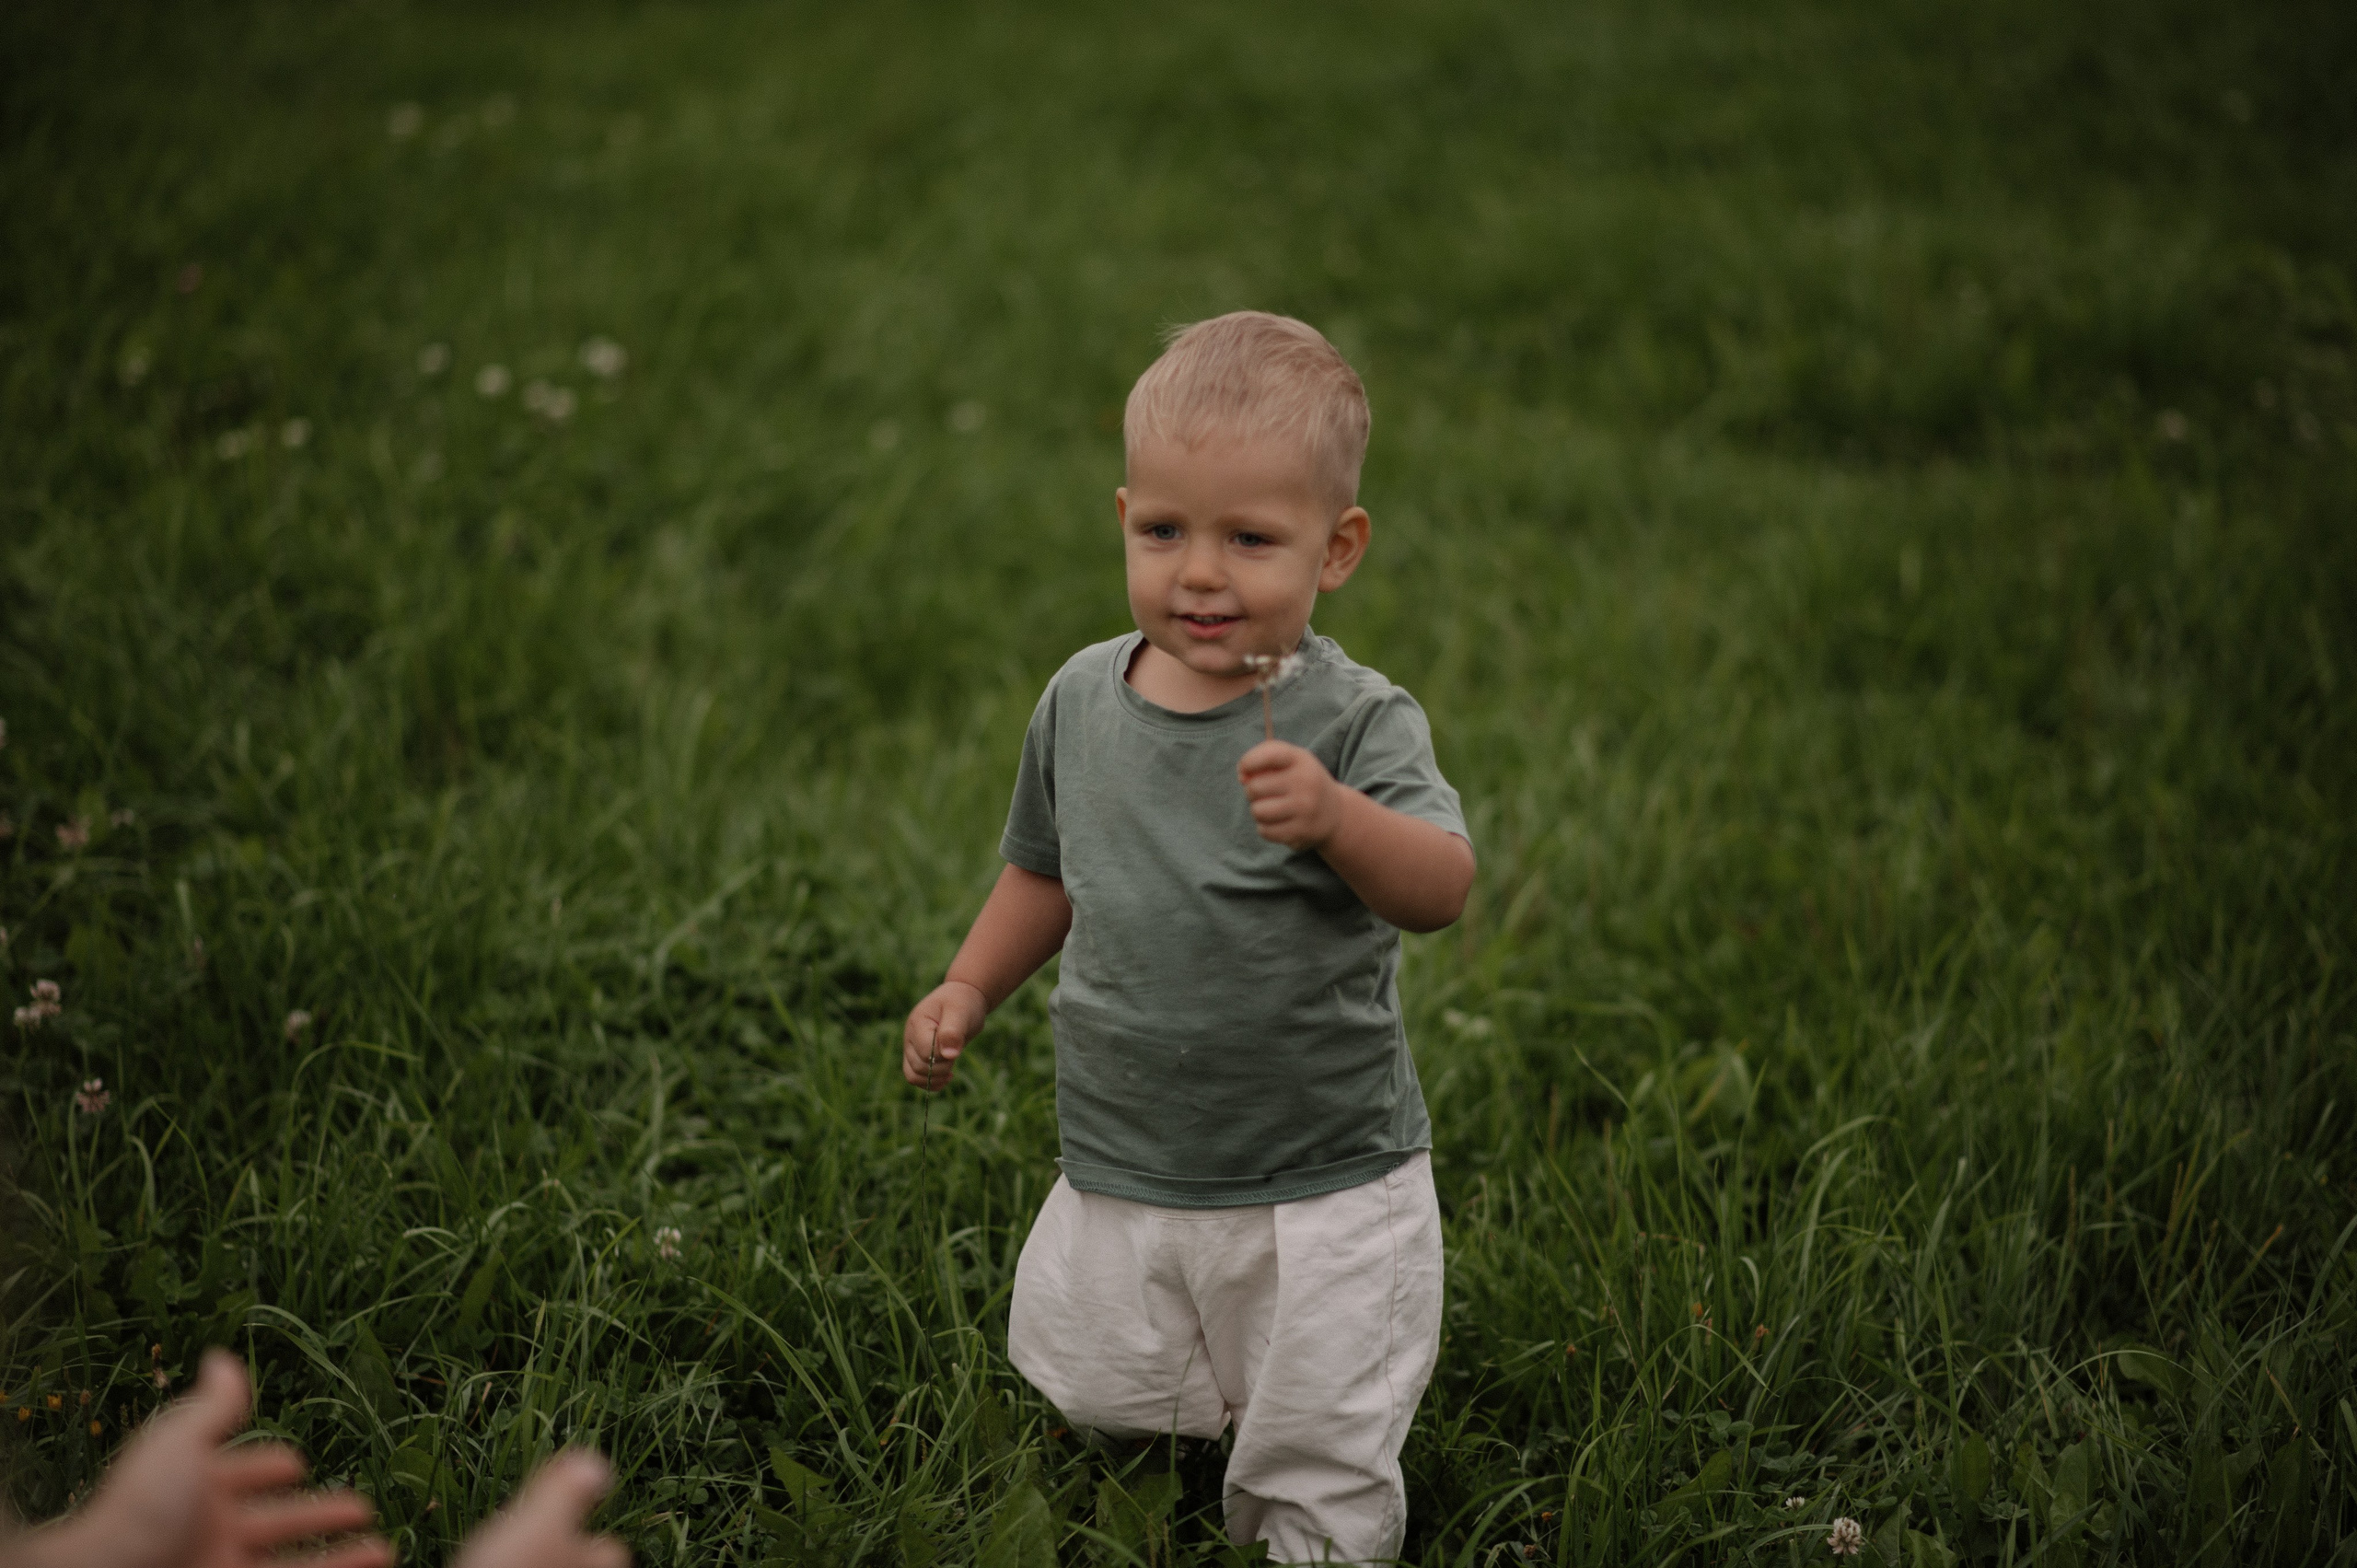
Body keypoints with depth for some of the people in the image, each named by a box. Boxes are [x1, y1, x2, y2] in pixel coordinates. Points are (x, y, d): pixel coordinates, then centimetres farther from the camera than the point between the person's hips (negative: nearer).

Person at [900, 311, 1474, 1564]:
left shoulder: (1354, 722, -15)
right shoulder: (1083, 699, 1)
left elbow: (1439, 887, -32)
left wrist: (1336, 819, -49)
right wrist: (968, 990, 10)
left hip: (1320, 1194, -4)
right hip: (1119, 1181, 4)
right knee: (1095, 1416, 15)